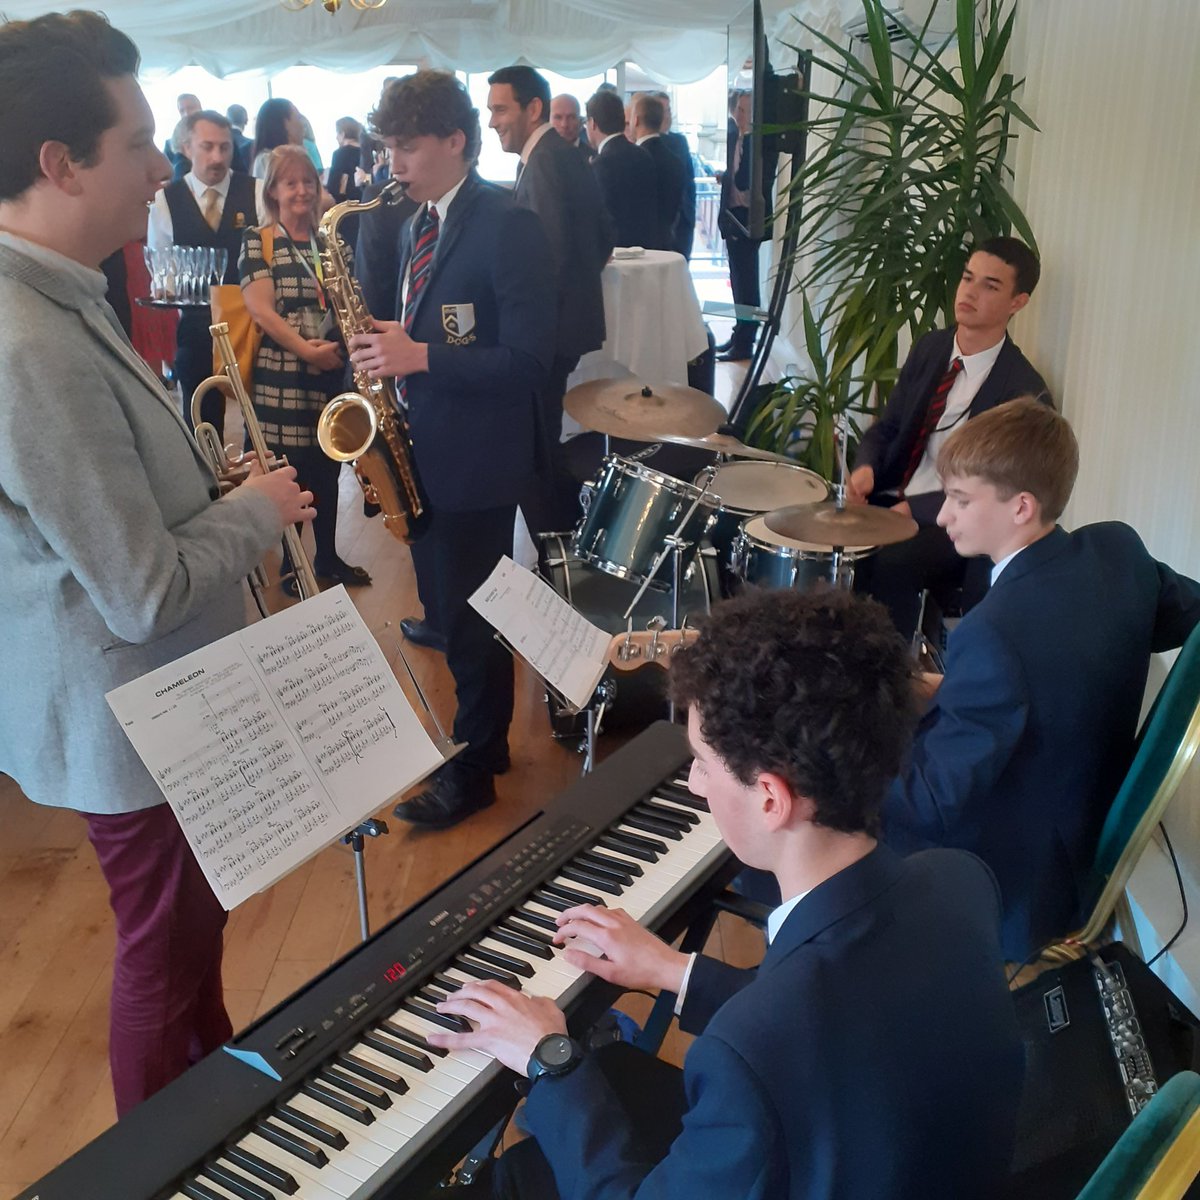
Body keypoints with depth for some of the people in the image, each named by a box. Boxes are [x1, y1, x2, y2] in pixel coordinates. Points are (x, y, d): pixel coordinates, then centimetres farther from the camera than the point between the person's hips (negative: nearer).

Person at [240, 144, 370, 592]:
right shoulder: (257, 240, -1)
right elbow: (260, 309, -11)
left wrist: (343, 342, -7)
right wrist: (303, 348, -21)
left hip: (331, 371, 4)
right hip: (281, 374, -4)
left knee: (327, 469, 12)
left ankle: (328, 556, 27)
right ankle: (290, 565, 16)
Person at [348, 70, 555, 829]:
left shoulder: (509, 226, -16)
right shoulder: (420, 223, 11)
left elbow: (529, 361, -21)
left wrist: (419, 358, -24)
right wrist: (386, 350, 0)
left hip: (477, 459, -8)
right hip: (423, 449, 8)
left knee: (472, 618, 4)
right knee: (446, 611, 18)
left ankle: (473, 771, 22)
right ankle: (481, 736, 36)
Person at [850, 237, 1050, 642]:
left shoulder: (1024, 391, -12)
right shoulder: (930, 347, 7)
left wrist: (912, 510, -21)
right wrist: (865, 468, -10)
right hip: (891, 497, 6)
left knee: (890, 564, -32)